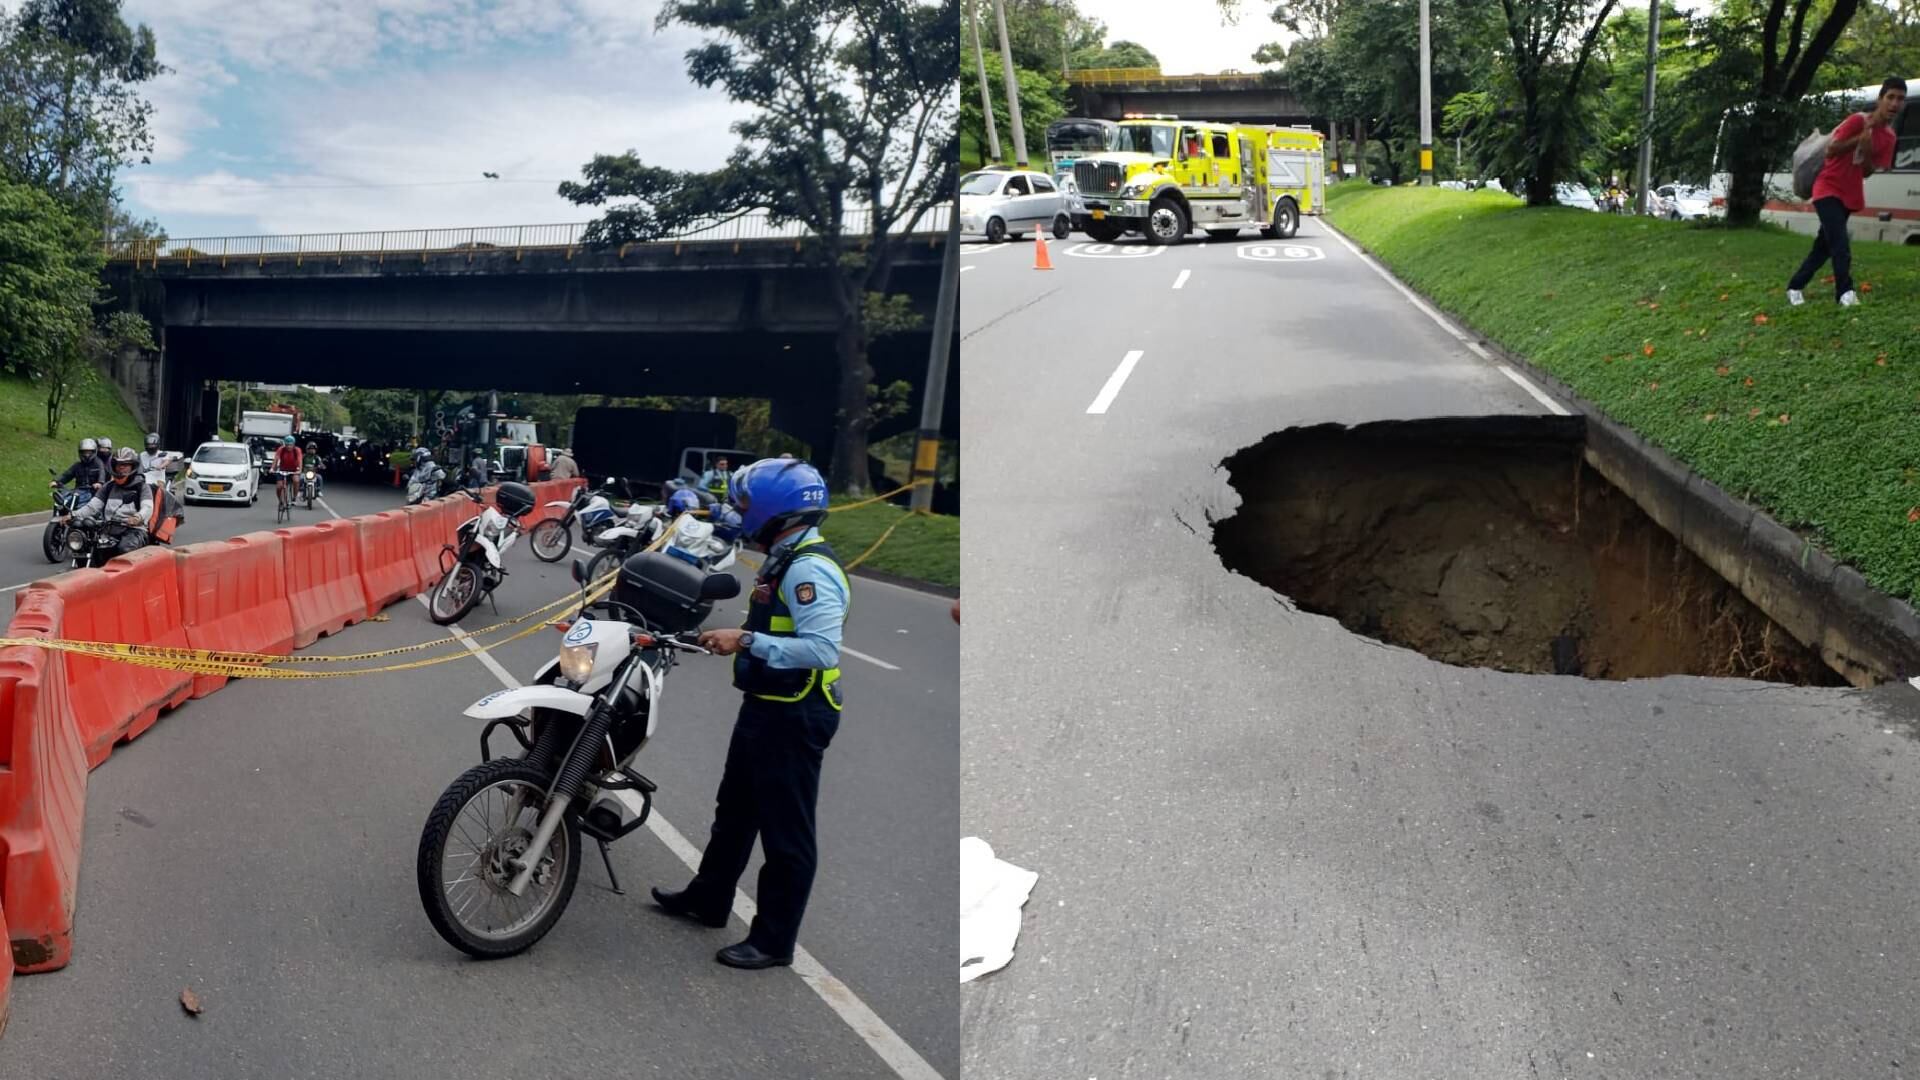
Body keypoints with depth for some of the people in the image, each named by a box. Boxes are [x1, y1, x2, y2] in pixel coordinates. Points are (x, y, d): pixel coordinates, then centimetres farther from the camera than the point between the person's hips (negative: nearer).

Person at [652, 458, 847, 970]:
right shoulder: (785, 560, 11)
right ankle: (708, 898, 41)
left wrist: (747, 642, -30)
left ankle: (774, 940, 12)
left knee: (785, 831, 1)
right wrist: (734, 637, 10)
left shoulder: (810, 568, -22)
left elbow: (822, 649, -31)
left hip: (794, 717, -11)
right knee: (735, 811, 24)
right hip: (766, 707, 11)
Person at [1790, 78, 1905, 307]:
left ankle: (1795, 286, 21)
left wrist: (1867, 151, -17)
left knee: (1823, 245, 11)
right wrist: (1860, 138, -25)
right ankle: (1845, 291, -21)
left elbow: (1867, 172, 2)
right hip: (1828, 189, -8)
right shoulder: (1858, 120, -14)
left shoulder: (1889, 137, 5)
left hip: (1850, 195, 8)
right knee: (1840, 243, -20)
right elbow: (1831, 150, -17)